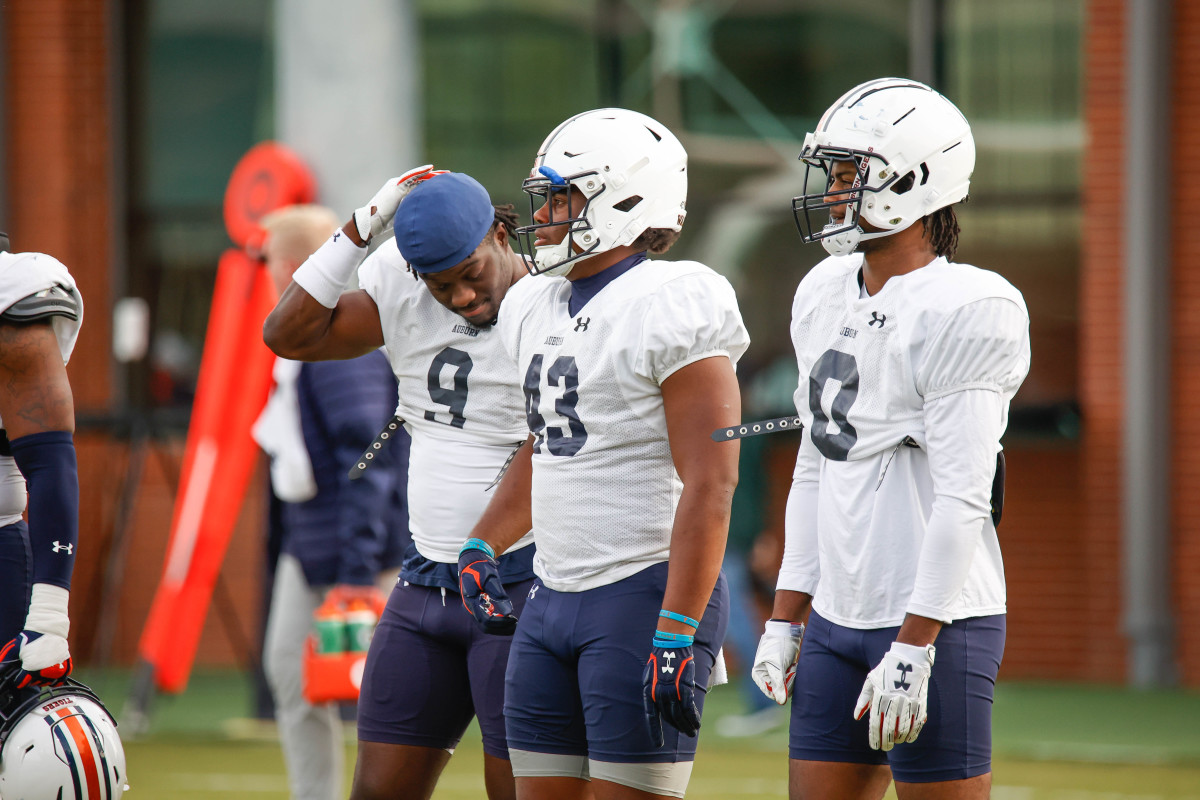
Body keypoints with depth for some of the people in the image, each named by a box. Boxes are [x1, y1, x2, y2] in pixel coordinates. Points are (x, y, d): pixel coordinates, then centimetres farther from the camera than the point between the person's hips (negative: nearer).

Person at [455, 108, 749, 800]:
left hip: (647, 594, -9)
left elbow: (709, 486, -18)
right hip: (554, 597, 9)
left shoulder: (672, 309, -14)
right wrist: (484, 546, 18)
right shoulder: (537, 308, 13)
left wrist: (676, 637, -23)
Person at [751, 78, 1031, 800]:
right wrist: (786, 618, 18)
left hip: (935, 625, -8)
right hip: (837, 618, 8)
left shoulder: (964, 312, -13)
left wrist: (913, 649, -21)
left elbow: (962, 501, -17)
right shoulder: (825, 296, 13)